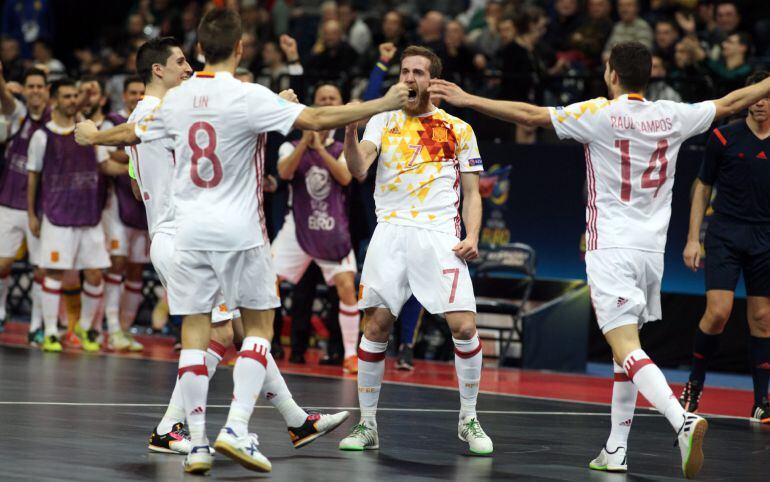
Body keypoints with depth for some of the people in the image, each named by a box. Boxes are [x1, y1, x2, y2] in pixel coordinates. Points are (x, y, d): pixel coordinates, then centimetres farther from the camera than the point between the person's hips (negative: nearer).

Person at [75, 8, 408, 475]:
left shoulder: (178, 99, 5)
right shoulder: (248, 96, -11)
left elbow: (132, 133, 21)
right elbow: (317, 118, -18)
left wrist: (93, 137, 42)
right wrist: (383, 104, -12)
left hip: (190, 231, 4)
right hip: (239, 231, -4)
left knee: (195, 330, 6)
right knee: (259, 325, 9)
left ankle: (197, 442, 2)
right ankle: (236, 428, -5)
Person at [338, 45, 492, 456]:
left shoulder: (459, 130, 11)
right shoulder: (383, 122, 11)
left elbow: (471, 193, 13)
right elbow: (359, 168, -5)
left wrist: (472, 235, -5)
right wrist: (351, 134, -25)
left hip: (439, 236, -1)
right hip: (390, 233, 1)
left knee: (464, 326, -10)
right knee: (375, 326, -3)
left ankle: (468, 420, 7)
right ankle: (367, 425, 9)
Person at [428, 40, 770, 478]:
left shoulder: (600, 114, -8)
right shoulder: (673, 116, 5)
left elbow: (531, 114, -10)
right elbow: (730, 103, 20)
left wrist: (468, 99, -4)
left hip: (611, 249, -6)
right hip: (652, 248, 6)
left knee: (626, 347, -14)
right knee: (627, 347, 17)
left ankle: (683, 420, -36)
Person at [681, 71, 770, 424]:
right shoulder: (723, 138, 0)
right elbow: (703, 188, 7)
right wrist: (693, 238, 1)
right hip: (725, 234, -2)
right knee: (718, 312, -13)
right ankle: (694, 385, 8)